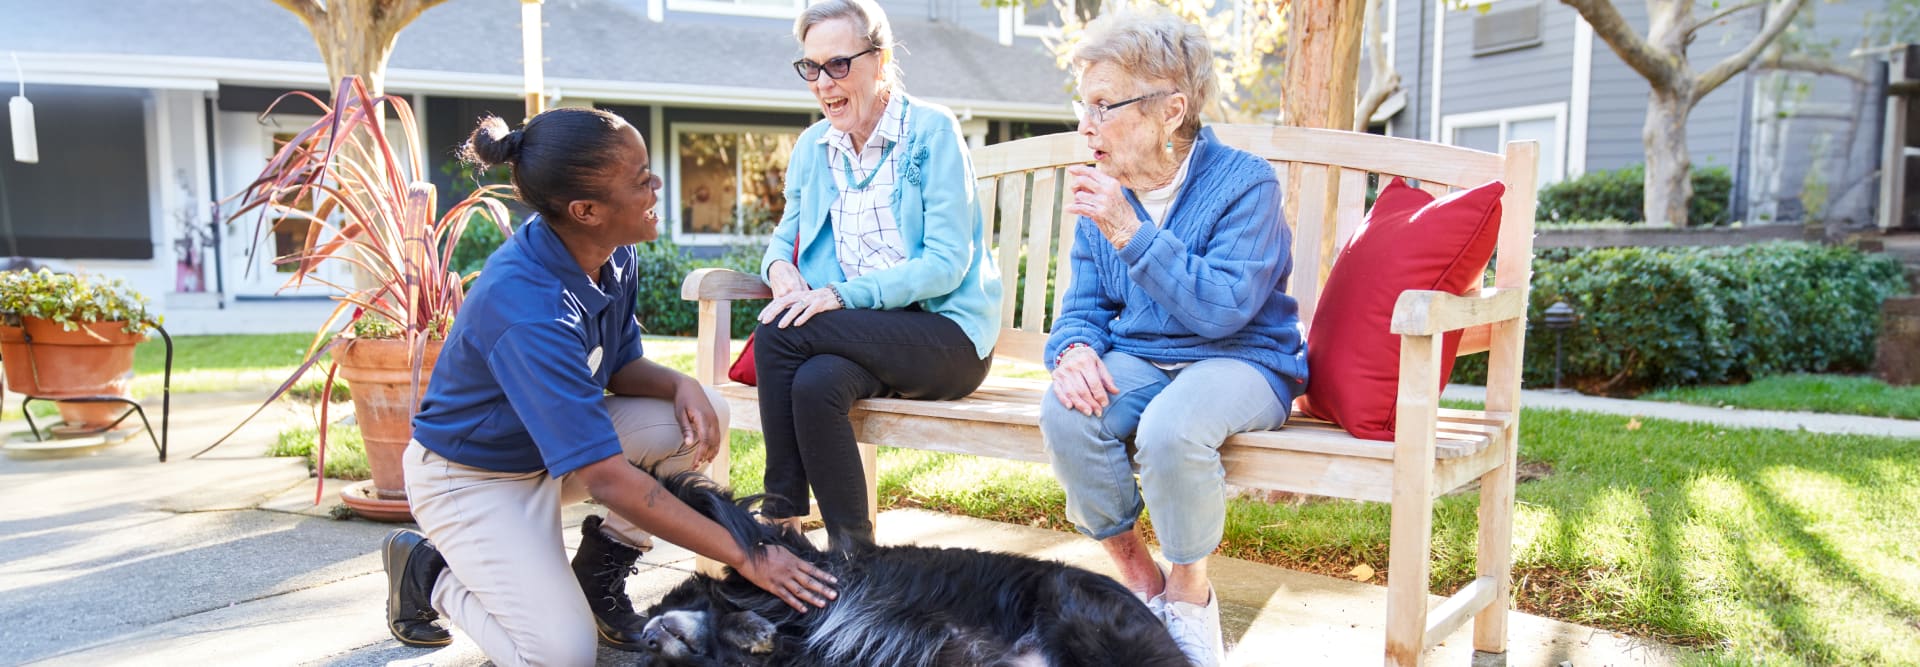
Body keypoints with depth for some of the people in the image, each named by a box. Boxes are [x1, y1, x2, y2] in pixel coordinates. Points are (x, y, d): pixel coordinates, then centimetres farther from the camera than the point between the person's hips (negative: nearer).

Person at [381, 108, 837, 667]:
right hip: (472, 475, -7)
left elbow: (618, 366, 5)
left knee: (703, 418, -13)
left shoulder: (615, 255, -11)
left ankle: (599, 576, 5)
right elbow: (610, 479, -38)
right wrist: (747, 559, -35)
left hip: (560, 440, 8)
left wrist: (680, 386, -20)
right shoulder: (525, 307, -36)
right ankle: (428, 570, 7)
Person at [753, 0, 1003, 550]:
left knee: (779, 335, -26)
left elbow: (947, 262, -13)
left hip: (949, 335, -4)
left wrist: (842, 294, -24)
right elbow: (785, 238, 20)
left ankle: (783, 520, -14)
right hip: (865, 338, 5)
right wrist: (780, 267, -7)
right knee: (815, 383, -32)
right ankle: (850, 549, -18)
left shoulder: (932, 130, -5)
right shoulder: (812, 146, 13)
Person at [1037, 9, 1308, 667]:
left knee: (1170, 429, -37)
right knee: (1064, 413, -27)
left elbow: (1223, 309, -24)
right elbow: (1085, 302, 8)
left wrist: (1130, 232, -28)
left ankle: (1189, 592, -7)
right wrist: (1076, 348, -17)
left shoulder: (1243, 183, -13)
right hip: (1138, 358, 5)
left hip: (1240, 359, -5)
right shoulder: (1104, 193, 5)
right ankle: (1137, 577, -5)